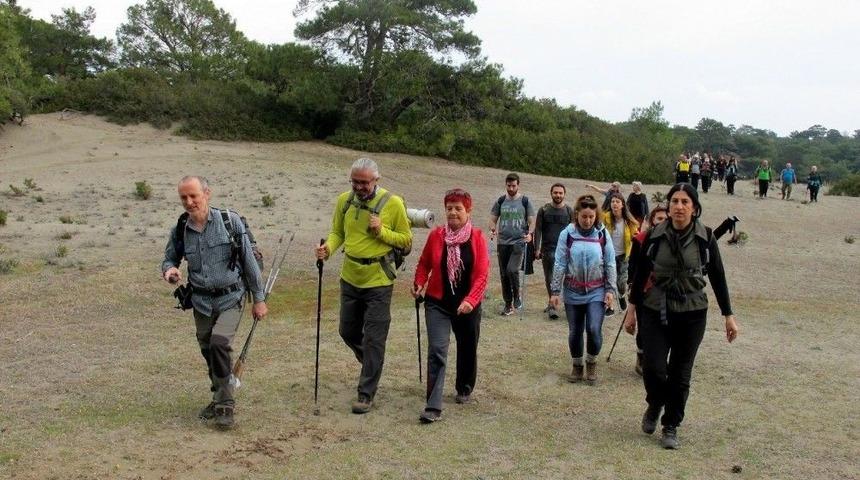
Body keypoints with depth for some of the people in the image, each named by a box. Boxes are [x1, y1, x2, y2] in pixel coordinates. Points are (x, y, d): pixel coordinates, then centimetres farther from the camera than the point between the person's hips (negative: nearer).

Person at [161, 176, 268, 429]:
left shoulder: (230, 221, -10)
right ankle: (221, 398, 36)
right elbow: (169, 258, 14)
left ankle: (225, 405, -8)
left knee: (219, 343, -22)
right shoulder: (180, 230, -1)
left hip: (230, 298, -4)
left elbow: (249, 261, -4)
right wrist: (169, 270, -13)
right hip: (201, 301, 4)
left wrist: (259, 299, -2)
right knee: (208, 351, 13)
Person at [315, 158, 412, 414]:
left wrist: (382, 231, -20)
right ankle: (372, 364, 45)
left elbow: (406, 240, -4)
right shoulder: (344, 200, 0)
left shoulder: (393, 203, -12)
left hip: (378, 281, -5)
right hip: (350, 278, 5)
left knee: (373, 340, -1)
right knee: (348, 332, 17)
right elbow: (337, 232, 10)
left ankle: (366, 395, 11)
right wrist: (329, 247, -11)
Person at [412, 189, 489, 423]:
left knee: (467, 349, 18)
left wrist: (470, 301, -24)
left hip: (467, 305, 1)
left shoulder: (477, 237, -7)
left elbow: (482, 274, -12)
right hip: (437, 303, 0)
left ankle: (465, 389, 44)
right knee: (437, 351, -14)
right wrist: (419, 284, -9)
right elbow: (424, 264, 9)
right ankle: (433, 407, -15)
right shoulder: (436, 235, -3)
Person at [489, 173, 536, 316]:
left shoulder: (525, 201, 2)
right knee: (504, 274, 6)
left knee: (512, 270, -21)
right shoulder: (501, 201, 9)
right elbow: (493, 219, 13)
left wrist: (530, 233, -16)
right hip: (503, 242, 4)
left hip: (519, 242, -4)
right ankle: (508, 305, 17)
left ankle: (517, 295, 4)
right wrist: (492, 230, -8)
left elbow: (531, 221, 3)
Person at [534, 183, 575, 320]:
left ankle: (551, 305, 5)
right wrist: (537, 249, -3)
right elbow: (537, 230, 5)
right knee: (550, 279, 1)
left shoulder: (569, 211, 6)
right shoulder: (543, 210, 6)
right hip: (547, 250, 0)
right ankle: (552, 305, 7)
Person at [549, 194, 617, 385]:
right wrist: (555, 291, -5)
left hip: (596, 292, 0)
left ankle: (591, 363, 13)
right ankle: (577, 365, 29)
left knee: (594, 329, -12)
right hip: (573, 292, 0)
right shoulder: (567, 234, -6)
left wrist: (610, 289, -1)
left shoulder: (602, 234, -3)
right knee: (575, 332, 8)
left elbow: (610, 264, 3)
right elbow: (560, 264, -4)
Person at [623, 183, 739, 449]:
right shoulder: (655, 236, -4)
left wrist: (728, 315, 2)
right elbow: (640, 274, 4)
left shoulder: (705, 238, -5)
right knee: (653, 368, -8)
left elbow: (718, 277, 2)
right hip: (655, 312, 0)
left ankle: (671, 427, 24)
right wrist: (632, 310, 6)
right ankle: (655, 405, 25)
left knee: (680, 374, 7)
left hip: (692, 314, 0)